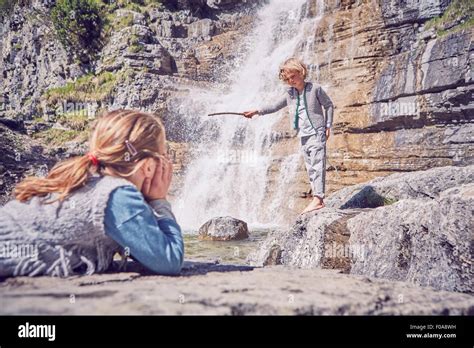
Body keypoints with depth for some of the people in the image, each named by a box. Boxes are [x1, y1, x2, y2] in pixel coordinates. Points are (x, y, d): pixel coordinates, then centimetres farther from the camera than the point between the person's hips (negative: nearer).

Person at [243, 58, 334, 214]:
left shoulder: (315, 89, -4)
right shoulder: (290, 94, 10)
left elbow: (329, 105, 2)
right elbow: (275, 106, 15)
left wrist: (328, 126, -3)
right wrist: (257, 111, 4)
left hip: (317, 133, -6)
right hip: (303, 136, 6)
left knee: (317, 166, -13)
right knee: (310, 169, 6)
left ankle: (317, 198, -16)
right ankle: (318, 199, 9)